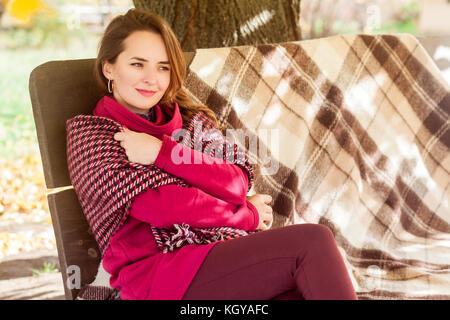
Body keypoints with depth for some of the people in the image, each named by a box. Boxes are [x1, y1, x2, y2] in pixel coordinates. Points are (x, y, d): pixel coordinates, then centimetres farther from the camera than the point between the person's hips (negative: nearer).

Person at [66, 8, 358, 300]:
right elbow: (156, 205, -8)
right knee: (312, 242, -23)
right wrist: (248, 215, 0)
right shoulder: (88, 133, 6)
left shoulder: (191, 119, 21)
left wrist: (162, 152, -8)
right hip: (162, 271, -4)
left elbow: (238, 184, 3)